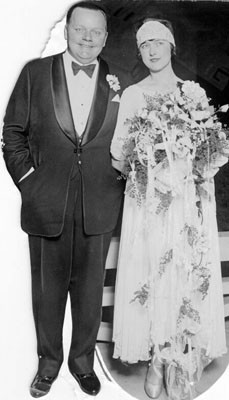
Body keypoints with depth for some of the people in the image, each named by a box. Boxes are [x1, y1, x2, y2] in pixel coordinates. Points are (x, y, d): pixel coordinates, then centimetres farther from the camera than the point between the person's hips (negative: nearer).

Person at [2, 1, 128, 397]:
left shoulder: (118, 82, 4)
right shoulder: (35, 72, 2)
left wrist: (115, 187, 1)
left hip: (98, 207, 1)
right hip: (46, 203, 0)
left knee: (89, 288, 12)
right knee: (47, 288, 12)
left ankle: (83, 360, 34)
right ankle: (48, 362, 33)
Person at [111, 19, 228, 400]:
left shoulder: (195, 93, 10)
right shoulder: (132, 95, 8)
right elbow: (118, 151, 6)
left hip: (189, 201, 1)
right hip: (147, 202, 0)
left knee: (189, 276, 1)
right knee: (148, 276, 0)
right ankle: (156, 360, 19)